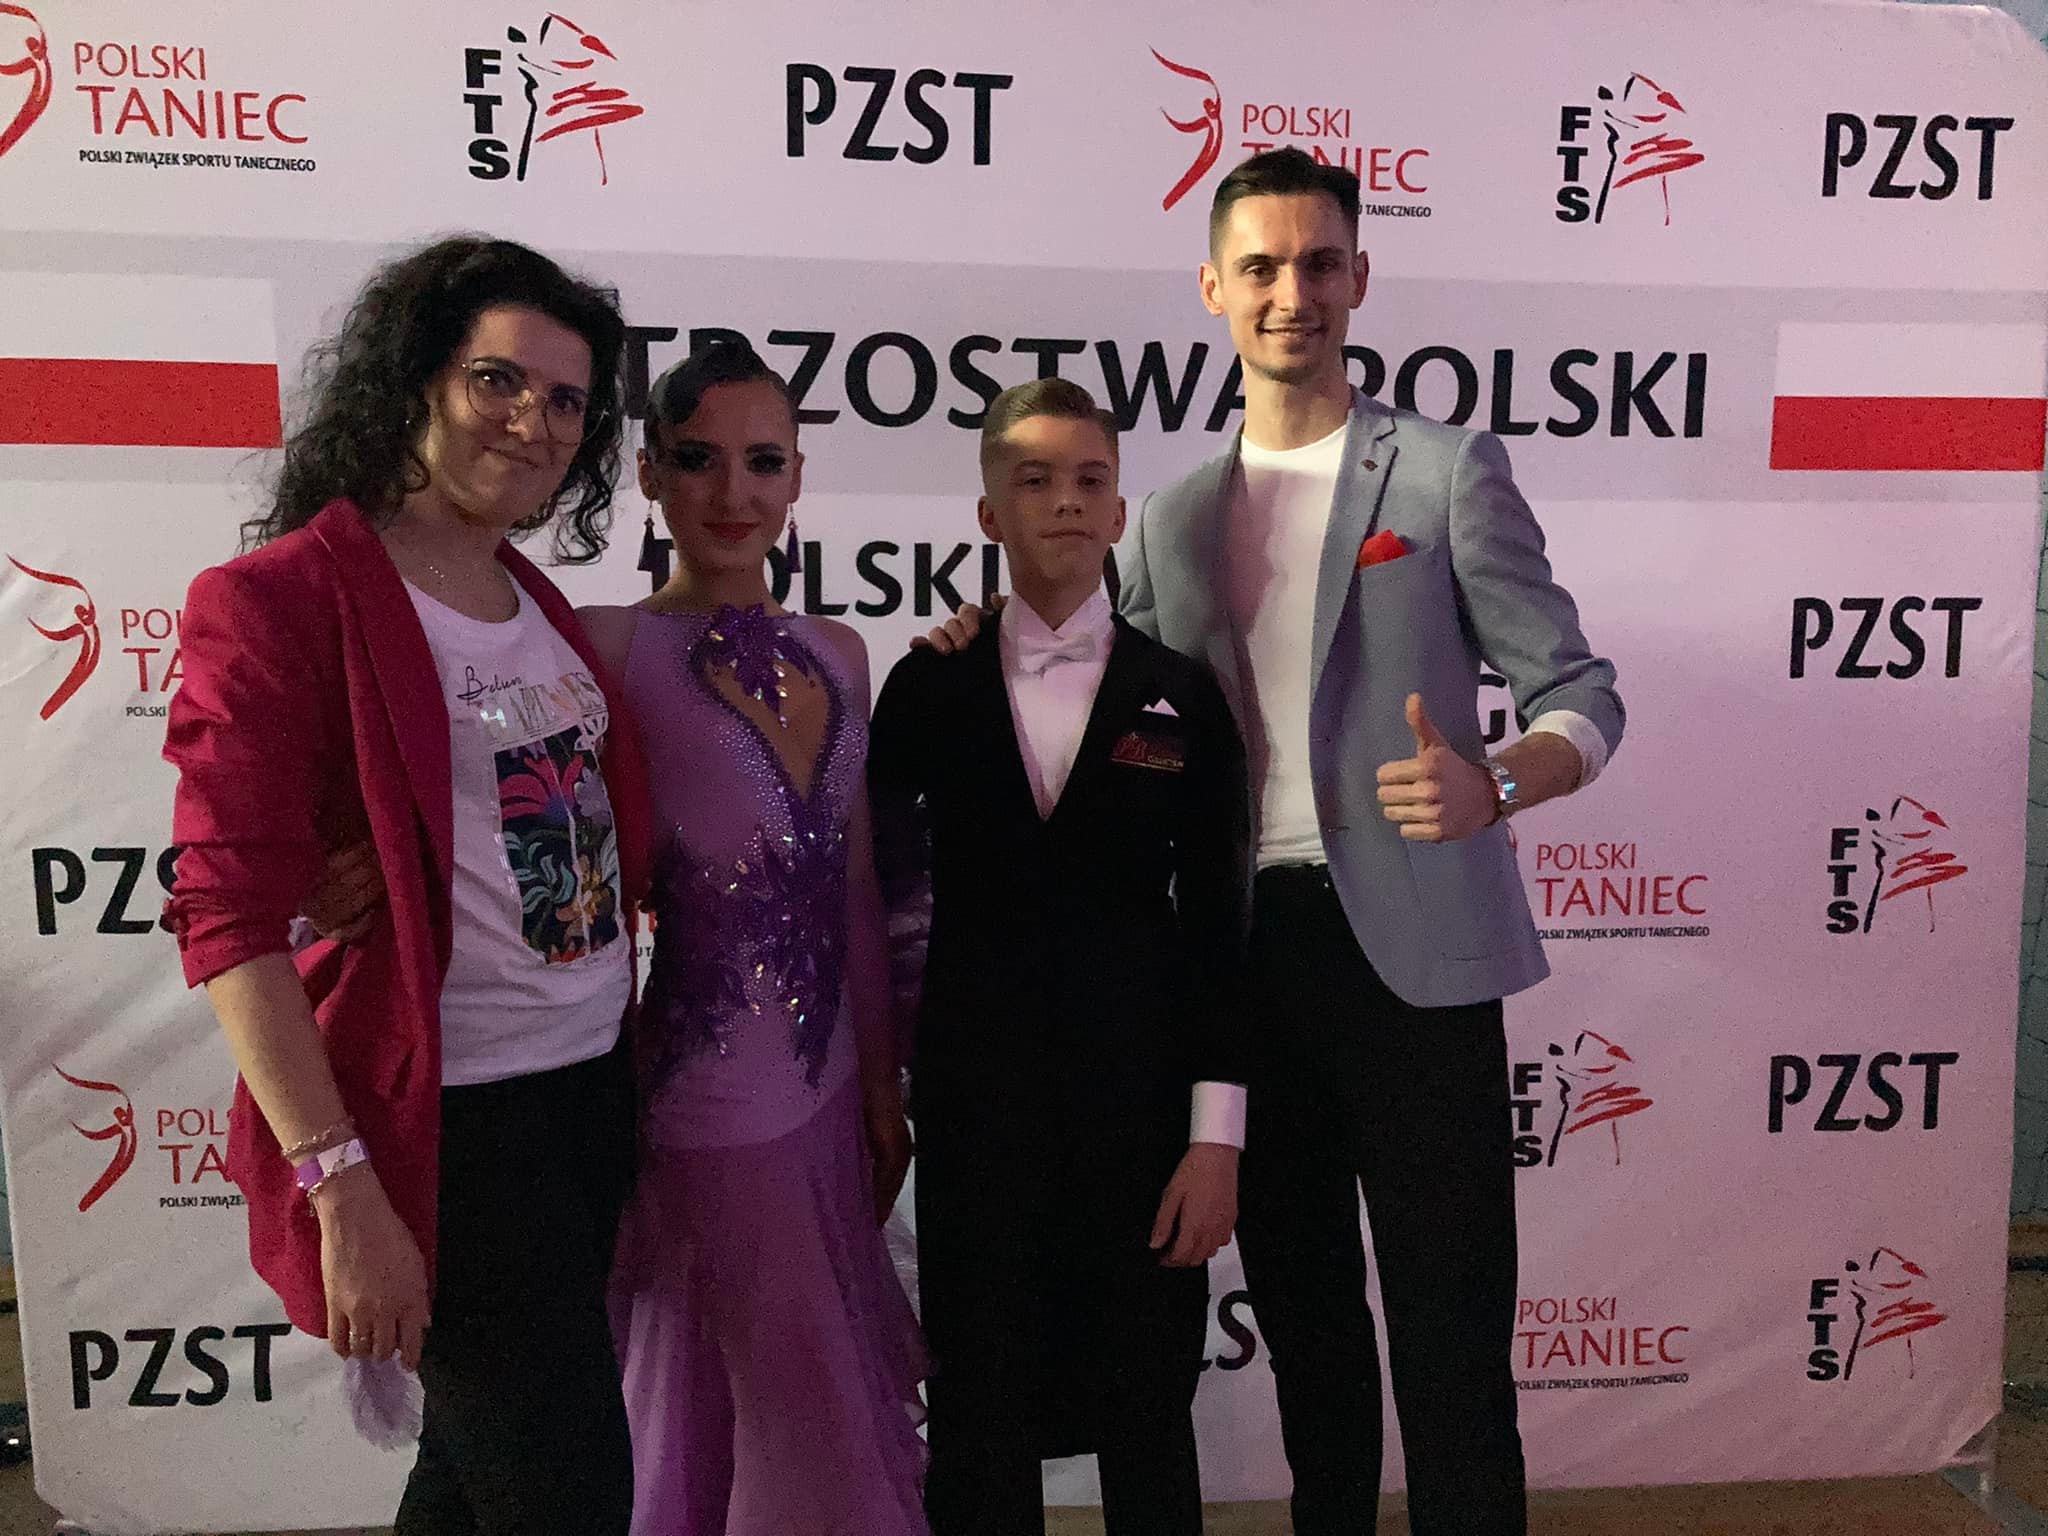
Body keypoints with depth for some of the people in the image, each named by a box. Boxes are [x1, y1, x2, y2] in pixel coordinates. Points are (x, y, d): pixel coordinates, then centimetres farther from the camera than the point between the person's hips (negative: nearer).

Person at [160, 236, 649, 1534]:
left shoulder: (541, 604, 10)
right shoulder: (283, 598, -12)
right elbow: (231, 913, -16)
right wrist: (342, 1189, -20)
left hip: (592, 1091, 7)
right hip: (443, 1119, -7)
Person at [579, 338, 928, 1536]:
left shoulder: (837, 654, 8)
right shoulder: (611, 644, -8)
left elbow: (855, 888, 11)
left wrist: (882, 1084, 12)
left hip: (824, 1101, 5)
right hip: (694, 1109, -5)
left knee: (822, 1413, 19)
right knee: (715, 1424, 11)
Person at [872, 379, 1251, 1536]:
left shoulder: (1183, 695, 1)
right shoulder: (927, 688, 3)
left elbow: (1217, 927, -1)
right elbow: (876, 879, 7)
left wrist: (1216, 1136, -6)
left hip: (1141, 1093, 0)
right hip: (976, 1095, 1)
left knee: (1148, 1411, 12)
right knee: (981, 1418, 11)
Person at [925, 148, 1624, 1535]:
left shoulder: (1448, 469, 0)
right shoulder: (1177, 516, 13)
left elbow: (1581, 691, -4)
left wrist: (1491, 785, -25)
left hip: (1408, 946, -4)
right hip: (1245, 950, 4)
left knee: (1450, 1327, 2)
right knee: (1300, 1306, 17)